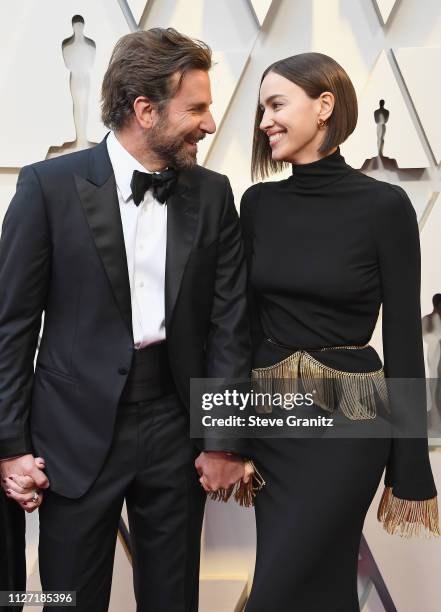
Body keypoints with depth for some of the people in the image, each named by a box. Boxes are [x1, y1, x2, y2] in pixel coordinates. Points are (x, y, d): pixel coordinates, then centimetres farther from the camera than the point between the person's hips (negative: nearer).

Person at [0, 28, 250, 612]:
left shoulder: (213, 194, 2)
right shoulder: (49, 185, -7)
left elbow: (229, 322, 1)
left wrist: (225, 439, -1)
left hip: (176, 427, 3)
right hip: (78, 430, -2)